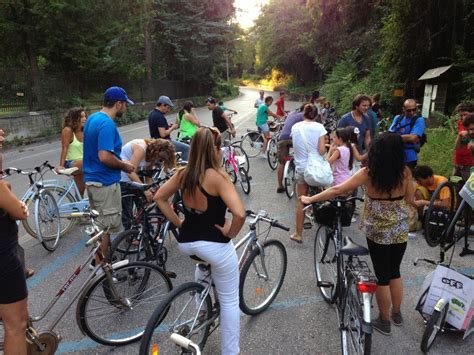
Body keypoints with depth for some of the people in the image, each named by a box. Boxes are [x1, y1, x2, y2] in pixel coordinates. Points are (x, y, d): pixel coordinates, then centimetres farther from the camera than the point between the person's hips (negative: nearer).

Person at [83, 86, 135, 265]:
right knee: (107, 226, 2)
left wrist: (120, 161, 14)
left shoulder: (93, 118, 10)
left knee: (98, 223, 22)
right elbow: (105, 157, -29)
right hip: (105, 183, -10)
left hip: (92, 179, 10)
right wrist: (124, 165, -13)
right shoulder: (107, 124, -21)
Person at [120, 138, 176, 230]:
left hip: (128, 178, 9)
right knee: (125, 215, -8)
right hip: (120, 178, -9)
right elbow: (130, 172, -28)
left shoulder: (151, 153, 3)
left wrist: (151, 190, -6)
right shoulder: (141, 148, -23)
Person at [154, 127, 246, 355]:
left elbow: (159, 198, 11)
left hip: (186, 242, 7)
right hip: (215, 244, -6)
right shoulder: (218, 176, -21)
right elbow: (239, 214, -31)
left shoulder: (183, 173, -2)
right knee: (229, 301, 13)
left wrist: (178, 223, 12)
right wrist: (231, 233, -12)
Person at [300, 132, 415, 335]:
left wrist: (311, 199, -10)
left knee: (382, 277, 12)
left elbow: (338, 190, -19)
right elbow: (410, 201, 0)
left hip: (377, 233, -3)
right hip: (400, 232, 3)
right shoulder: (405, 172, -11)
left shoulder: (368, 173, -18)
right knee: (395, 273, 23)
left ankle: (384, 321, 29)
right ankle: (397, 314, 40)